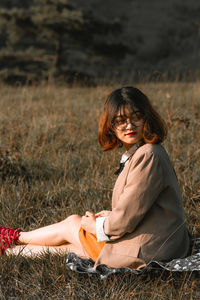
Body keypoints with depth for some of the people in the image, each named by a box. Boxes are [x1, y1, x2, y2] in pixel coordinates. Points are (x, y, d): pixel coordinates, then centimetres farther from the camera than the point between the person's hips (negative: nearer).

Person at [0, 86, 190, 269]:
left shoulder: (148, 156, -24)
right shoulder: (139, 153, 8)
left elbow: (125, 219, -23)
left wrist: (96, 226, -6)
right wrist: (111, 215, 8)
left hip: (145, 252, -8)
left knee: (71, 224, 9)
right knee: (75, 222, 17)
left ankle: (16, 237, 34)